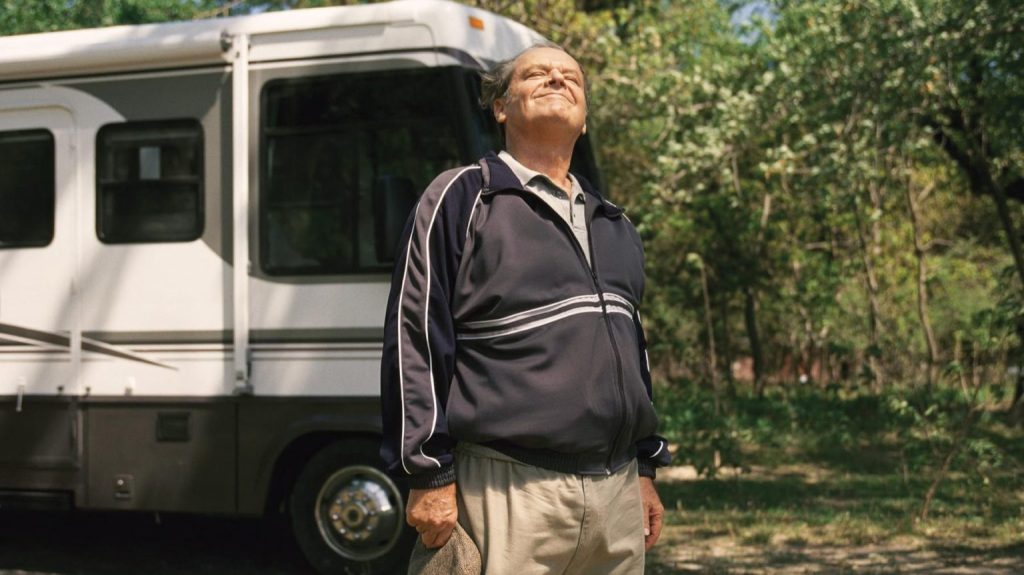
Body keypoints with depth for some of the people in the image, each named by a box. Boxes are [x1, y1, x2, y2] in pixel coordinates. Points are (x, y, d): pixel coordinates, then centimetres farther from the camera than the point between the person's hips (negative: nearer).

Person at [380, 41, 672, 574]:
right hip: (512, 493, -6)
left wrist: (646, 469, 21)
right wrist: (429, 475, -12)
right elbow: (414, 339, -7)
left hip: (618, 493, 7)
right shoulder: (462, 197, -1)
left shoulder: (614, 226, 20)